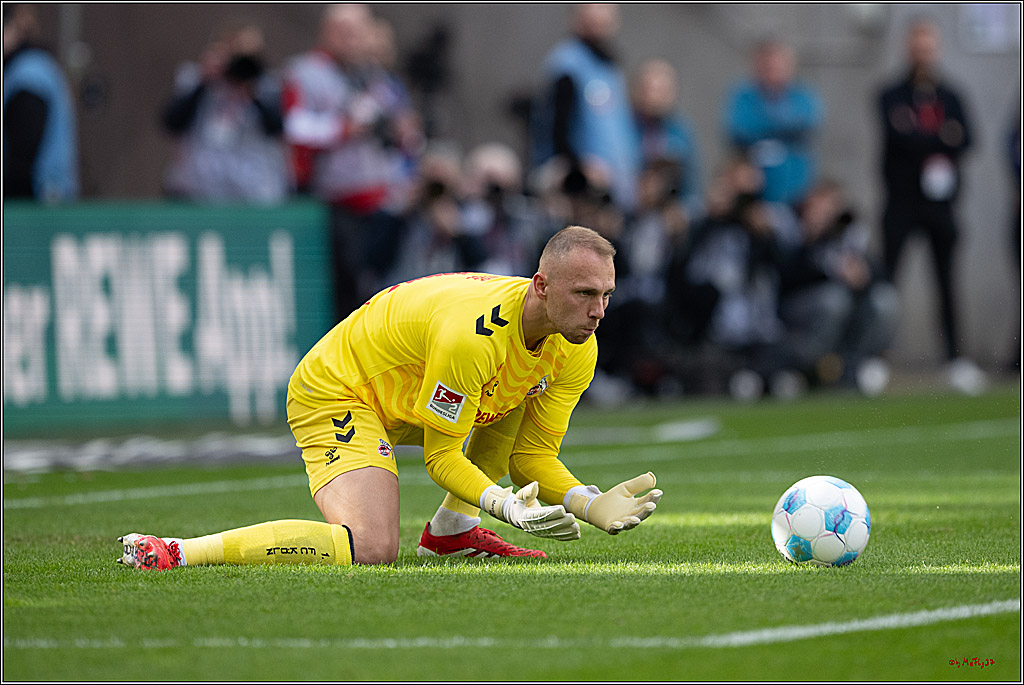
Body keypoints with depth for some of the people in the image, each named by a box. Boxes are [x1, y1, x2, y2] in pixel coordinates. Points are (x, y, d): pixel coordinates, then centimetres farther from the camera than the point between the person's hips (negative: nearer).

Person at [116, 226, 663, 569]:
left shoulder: (576, 348, -8)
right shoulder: (473, 333, -33)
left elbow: (534, 456, -2)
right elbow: (441, 456, -23)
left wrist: (595, 506, -19)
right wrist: (506, 505, -37)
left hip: (403, 395, 9)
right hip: (336, 394, -9)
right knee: (371, 550, -29)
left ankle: (450, 528, 11)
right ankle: (169, 553, -25)